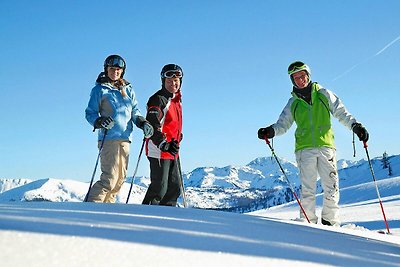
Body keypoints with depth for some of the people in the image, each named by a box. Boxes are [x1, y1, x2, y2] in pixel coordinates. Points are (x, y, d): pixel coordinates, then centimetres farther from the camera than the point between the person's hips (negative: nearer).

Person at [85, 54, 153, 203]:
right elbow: (90, 113, 1)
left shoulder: (128, 89, 18)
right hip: (109, 138, -6)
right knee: (110, 178, -14)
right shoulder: (100, 89, 3)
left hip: (125, 138, 6)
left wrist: (142, 122, 1)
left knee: (120, 179, 5)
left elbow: (135, 111, 20)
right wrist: (100, 121, -19)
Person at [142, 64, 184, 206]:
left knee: (175, 186, 12)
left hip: (173, 151, 9)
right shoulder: (158, 99, -13)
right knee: (159, 187, -8)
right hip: (159, 150, -9)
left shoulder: (177, 99, 15)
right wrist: (164, 145, -31)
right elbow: (152, 127, -21)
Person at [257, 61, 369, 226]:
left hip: (326, 145, 0)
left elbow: (341, 113, 9)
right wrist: (271, 131, -8)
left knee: (331, 186, -5)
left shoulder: (323, 94, 11)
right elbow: (283, 124, 12)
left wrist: (355, 126, -7)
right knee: (307, 189, -3)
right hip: (305, 149, 1)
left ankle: (330, 222, 4)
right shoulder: (293, 103, 15)